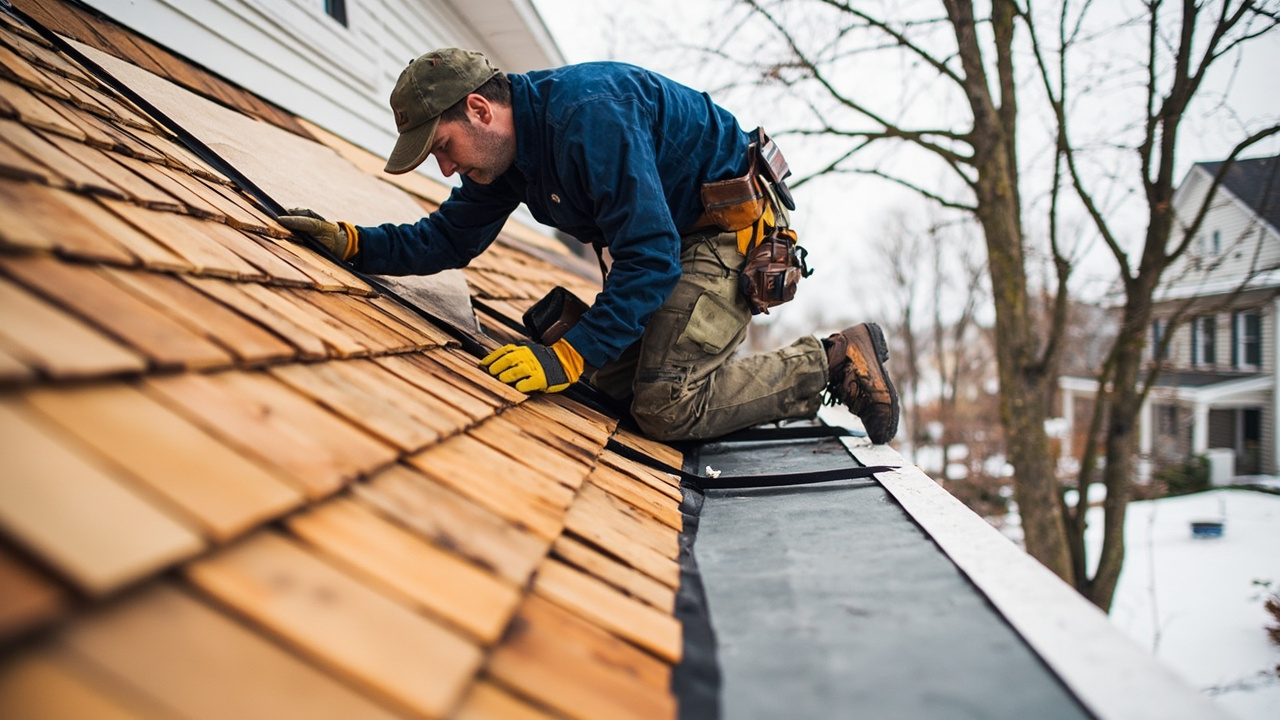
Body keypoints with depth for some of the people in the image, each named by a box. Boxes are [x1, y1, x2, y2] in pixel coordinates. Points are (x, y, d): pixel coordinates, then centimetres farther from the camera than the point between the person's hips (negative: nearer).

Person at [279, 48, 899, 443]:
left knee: (665, 409, -17)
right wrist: (350, 242, -4)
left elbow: (651, 255, -32)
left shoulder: (587, 113, -29)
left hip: (732, 223, -9)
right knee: (613, 379, 3)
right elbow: (448, 239, 10)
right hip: (674, 232, 9)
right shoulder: (505, 149, 0)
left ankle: (833, 363, -3)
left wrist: (568, 357, -34)